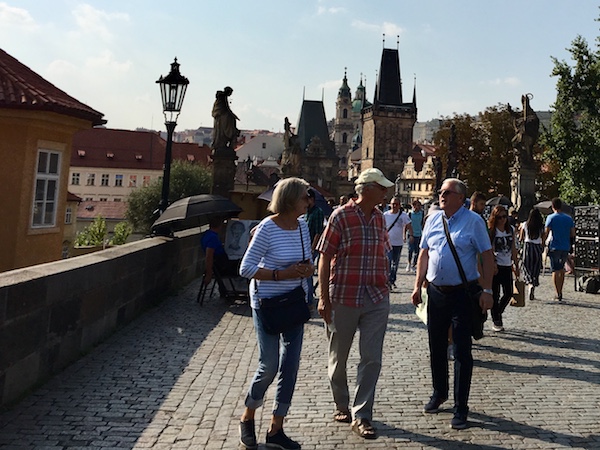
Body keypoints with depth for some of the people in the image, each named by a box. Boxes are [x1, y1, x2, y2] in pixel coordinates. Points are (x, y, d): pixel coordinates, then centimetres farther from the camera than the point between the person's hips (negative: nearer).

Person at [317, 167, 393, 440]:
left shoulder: (379, 218, 9)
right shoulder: (341, 216, -8)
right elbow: (325, 257, -8)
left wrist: (384, 289, 15)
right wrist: (324, 298, -12)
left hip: (377, 299, 5)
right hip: (344, 298, -4)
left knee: (372, 358, 2)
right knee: (338, 357, 11)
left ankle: (361, 416, 10)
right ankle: (341, 405, 31)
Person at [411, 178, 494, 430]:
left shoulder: (473, 221, -6)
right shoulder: (433, 219, 8)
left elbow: (487, 256, -6)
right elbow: (424, 253, 12)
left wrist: (487, 290, -12)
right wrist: (418, 286, 7)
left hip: (463, 293, -5)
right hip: (436, 292, 5)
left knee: (462, 351, 0)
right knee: (436, 347, 16)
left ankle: (461, 408, 11)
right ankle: (439, 393, 36)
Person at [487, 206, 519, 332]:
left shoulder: (511, 230, 10)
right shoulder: (491, 231, -6)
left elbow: (513, 249, 14)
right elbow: (490, 250, -10)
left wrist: (516, 264, 12)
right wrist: (493, 264, -17)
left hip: (507, 266, 5)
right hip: (496, 266, -5)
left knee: (508, 293, 5)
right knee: (495, 295, -1)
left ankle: (497, 313, 28)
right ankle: (496, 321, 9)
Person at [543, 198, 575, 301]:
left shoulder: (551, 218, -6)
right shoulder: (569, 218, 7)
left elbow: (546, 233, -10)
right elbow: (573, 234, 7)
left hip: (555, 247, -4)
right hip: (566, 247, 4)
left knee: (555, 270, -1)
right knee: (561, 269, 18)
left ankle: (558, 294, -6)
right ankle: (560, 292, 22)